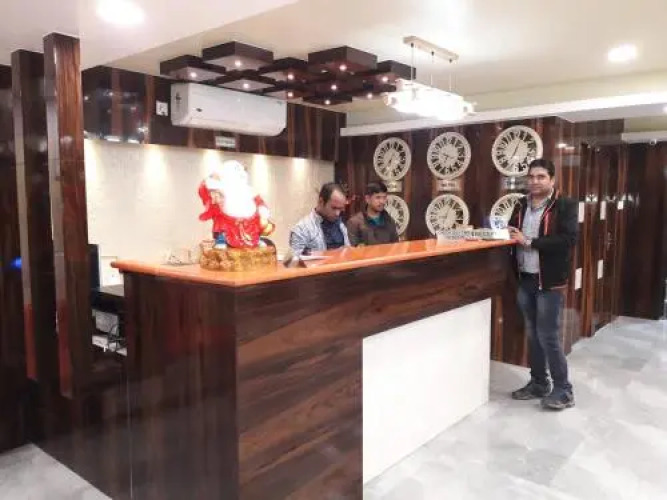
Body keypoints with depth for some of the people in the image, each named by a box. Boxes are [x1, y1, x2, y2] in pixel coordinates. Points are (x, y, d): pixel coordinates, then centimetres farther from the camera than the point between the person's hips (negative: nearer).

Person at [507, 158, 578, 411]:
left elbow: (568, 239, -20)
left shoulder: (565, 206, -8)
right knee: (532, 335, 14)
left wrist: (529, 242, -22)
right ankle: (539, 383, 29)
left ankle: (564, 391, 13)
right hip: (525, 280, 6)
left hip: (550, 282, -6)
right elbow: (512, 232, 16)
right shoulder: (521, 205, 10)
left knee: (548, 337, -3)